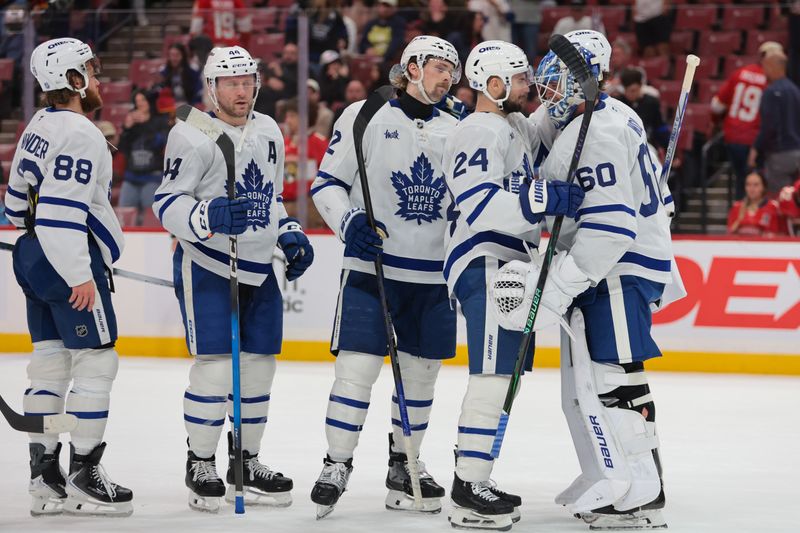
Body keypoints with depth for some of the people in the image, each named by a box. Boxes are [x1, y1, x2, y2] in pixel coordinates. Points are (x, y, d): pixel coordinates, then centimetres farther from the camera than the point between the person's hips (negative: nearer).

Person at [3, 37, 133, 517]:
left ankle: (44, 477, 11)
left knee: (50, 363, 10)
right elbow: (62, 209, -24)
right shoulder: (79, 133, -16)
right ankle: (83, 476, -3)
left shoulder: (39, 127, 14)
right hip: (69, 262, -10)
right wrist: (80, 274, -23)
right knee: (96, 363, -4)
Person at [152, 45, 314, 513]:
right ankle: (201, 465, 1)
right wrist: (210, 217, -32)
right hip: (207, 264, -7)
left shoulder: (268, 132, 11)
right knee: (215, 364, -11)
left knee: (260, 364, 8)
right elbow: (168, 203, -15)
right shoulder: (193, 135, -13)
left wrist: (291, 235, 10)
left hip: (259, 267, 7)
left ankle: (246, 463, 20)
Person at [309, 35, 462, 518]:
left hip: (433, 274, 5)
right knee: (359, 366, -10)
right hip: (371, 266, -5)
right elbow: (328, 182, -3)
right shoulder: (365, 117, -2)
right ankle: (337, 467, -1)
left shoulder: (455, 130, 12)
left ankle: (403, 466, 22)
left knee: (421, 371, 9)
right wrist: (350, 222, -18)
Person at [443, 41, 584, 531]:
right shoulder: (477, 134, -14)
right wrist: (542, 201, -33)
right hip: (484, 266, -11)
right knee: (492, 375, -14)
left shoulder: (513, 131, 20)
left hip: (510, 266, 11)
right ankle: (469, 493, -14)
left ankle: (475, 482, 18)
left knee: (503, 376, 13)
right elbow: (479, 206, -27)